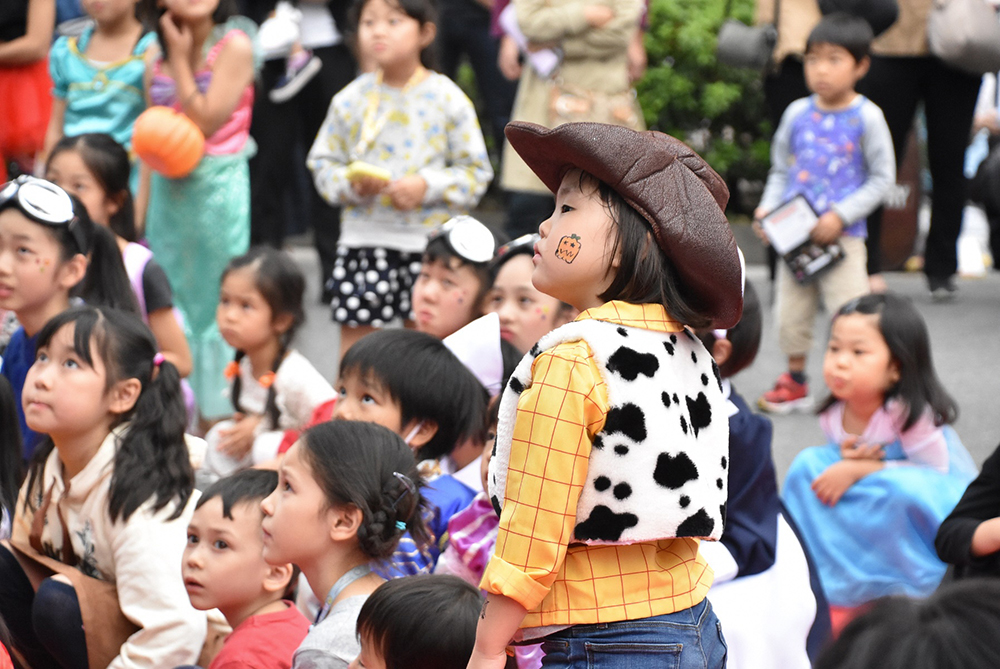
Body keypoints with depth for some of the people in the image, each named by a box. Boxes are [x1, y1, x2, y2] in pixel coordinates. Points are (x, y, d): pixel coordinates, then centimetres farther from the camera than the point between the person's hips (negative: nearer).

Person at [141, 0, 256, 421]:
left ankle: (218, 420, 7)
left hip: (217, 192, -5)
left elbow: (204, 122, -15)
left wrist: (180, 59, -11)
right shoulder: (156, 56, 8)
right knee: (172, 310, 10)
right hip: (169, 193, 5)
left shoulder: (234, 47, -8)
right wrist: (138, 215, 9)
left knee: (216, 306, 0)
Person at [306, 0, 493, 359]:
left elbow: (475, 171, -1)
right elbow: (323, 162, 8)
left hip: (430, 243, -2)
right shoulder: (351, 100, 3)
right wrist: (350, 183, -12)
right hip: (362, 239, 2)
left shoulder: (447, 99, -2)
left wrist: (428, 186, -15)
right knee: (355, 346, 4)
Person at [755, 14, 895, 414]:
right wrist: (767, 208, -2)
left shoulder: (866, 118, -6)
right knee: (791, 316, 11)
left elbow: (882, 178, -4)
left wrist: (841, 216, -13)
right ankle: (795, 384, 26)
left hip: (842, 236, -4)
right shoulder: (797, 114, 5)